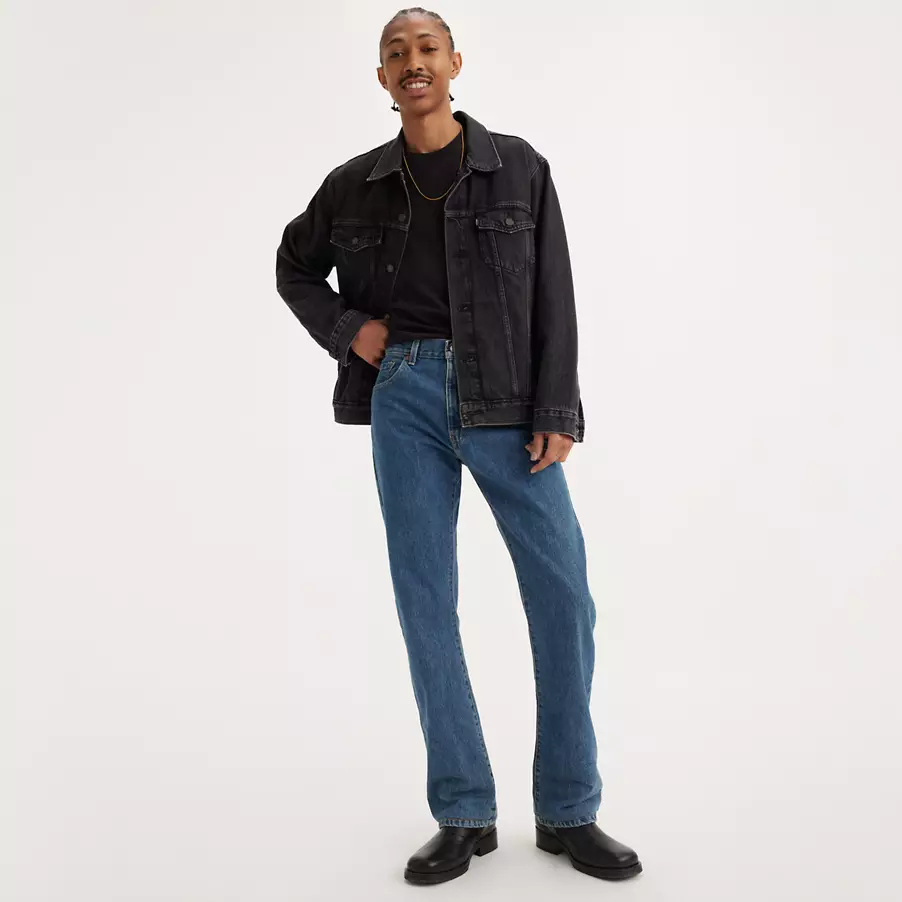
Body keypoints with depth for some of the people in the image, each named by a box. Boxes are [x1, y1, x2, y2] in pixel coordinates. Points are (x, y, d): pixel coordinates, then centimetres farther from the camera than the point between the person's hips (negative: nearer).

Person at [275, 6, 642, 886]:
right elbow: (294, 266, 23)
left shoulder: (518, 168, 4)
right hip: (404, 396, 1)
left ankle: (567, 813, 10)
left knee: (562, 594, -5)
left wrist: (557, 412, -8)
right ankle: (463, 814, 12)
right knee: (425, 600, 0)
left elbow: (553, 298, 1)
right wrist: (346, 329, 4)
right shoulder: (355, 183, 9)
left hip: (504, 396, -1)